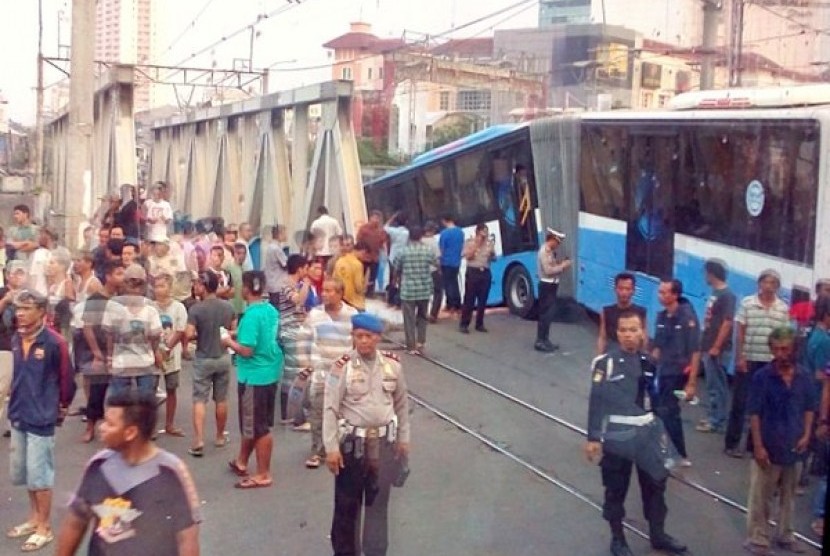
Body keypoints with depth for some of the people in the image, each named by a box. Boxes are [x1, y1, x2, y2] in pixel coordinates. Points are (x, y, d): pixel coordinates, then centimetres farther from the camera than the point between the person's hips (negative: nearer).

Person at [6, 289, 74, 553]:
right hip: (19, 415, 7)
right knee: (22, 471, 17)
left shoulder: (54, 342, -18)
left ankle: (44, 528, 14)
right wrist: (17, 401, 17)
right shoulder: (16, 340, 3)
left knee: (39, 474, 0)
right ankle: (34, 518, 34)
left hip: (41, 416, -7)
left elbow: (66, 377, -9)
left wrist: (62, 405, 4)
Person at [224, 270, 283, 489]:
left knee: (258, 428, 3)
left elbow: (247, 350, -24)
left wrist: (229, 341, -8)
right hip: (269, 372, 9)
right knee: (252, 423, 21)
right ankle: (241, 462, 37)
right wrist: (239, 336, 12)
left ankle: (263, 475, 12)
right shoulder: (271, 310, 4)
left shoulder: (251, 316, -22)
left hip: (254, 376, -9)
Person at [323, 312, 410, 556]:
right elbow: (330, 409, -12)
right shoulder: (342, 367, -13)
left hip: (384, 442, 3)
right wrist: (331, 448, -14)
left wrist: (403, 439, 11)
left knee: (378, 502, 13)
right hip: (352, 442, -3)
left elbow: (401, 404, 9)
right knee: (347, 502, 10)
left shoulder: (393, 365, -2)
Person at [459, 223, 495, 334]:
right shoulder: (470, 241, 0)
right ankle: (464, 324, 0)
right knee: (469, 299, -4)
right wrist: (477, 244, -12)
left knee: (483, 300, 5)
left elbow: (494, 258, 16)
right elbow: (468, 256, -12)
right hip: (473, 272, -4)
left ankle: (479, 324, 13)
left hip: (485, 272, 4)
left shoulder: (490, 242, 11)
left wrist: (492, 254, -6)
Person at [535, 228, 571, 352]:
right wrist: (563, 266, -15)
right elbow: (548, 271, -23)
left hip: (551, 285, 10)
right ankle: (540, 342, -5)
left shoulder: (549, 251, 14)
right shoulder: (544, 251, -17)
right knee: (546, 314, -8)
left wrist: (561, 265, 2)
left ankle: (545, 340, 19)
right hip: (547, 286, -10)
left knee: (547, 314, 13)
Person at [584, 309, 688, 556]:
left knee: (656, 482, 15)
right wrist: (594, 438, -16)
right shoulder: (606, 362, -14)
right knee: (616, 489, 7)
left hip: (646, 431, 6)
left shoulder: (647, 362, 5)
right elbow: (597, 402, -14)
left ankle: (658, 535, 33)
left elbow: (653, 399, 14)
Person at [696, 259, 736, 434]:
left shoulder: (727, 295, -14)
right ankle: (713, 417, 23)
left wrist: (716, 347, -20)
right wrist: (703, 346, 18)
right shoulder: (714, 294, 14)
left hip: (718, 349, -9)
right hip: (709, 348, 9)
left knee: (717, 386, -4)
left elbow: (727, 323, -19)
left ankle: (718, 422, 2)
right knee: (713, 385, 15)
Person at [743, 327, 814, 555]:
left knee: (788, 496, 19)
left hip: (794, 447, 4)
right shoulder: (761, 376, -14)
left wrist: (806, 435, -2)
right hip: (768, 447, -4)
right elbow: (754, 414, -12)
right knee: (760, 498, 4)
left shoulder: (803, 377, -2)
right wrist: (758, 446, -14)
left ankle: (784, 536, 34)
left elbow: (809, 408, 10)